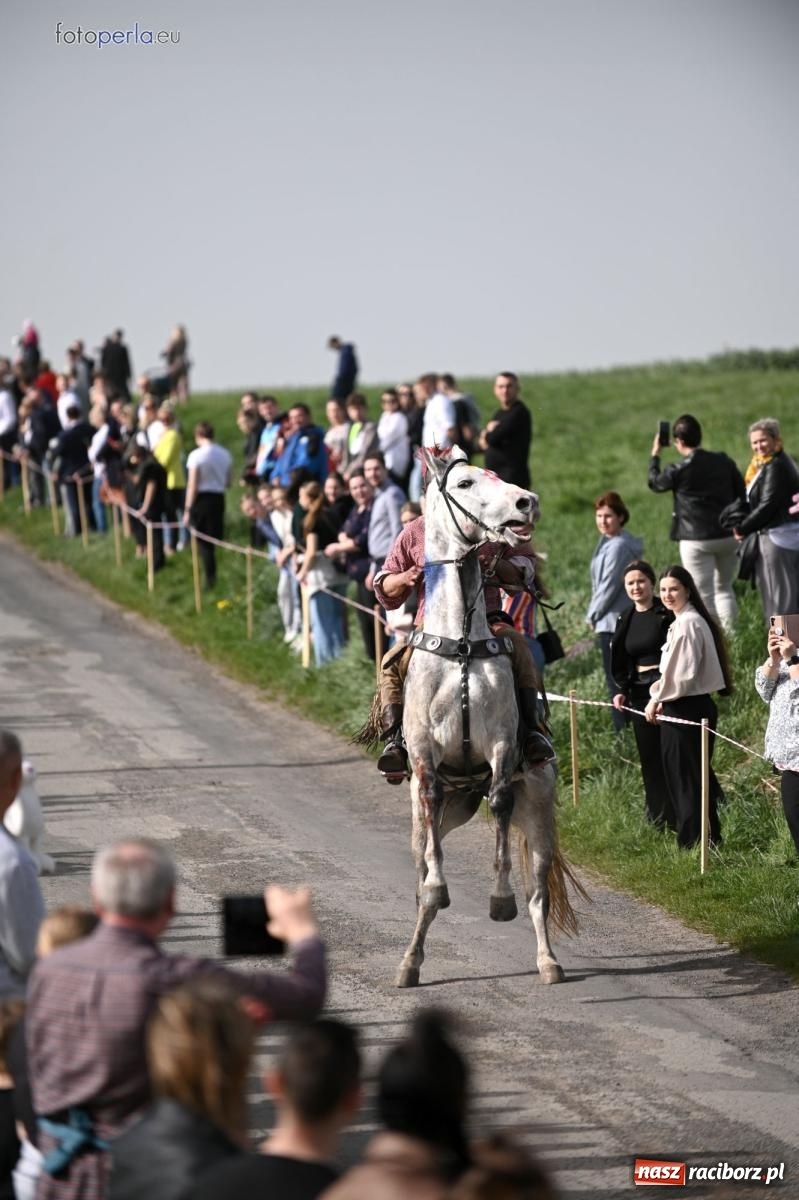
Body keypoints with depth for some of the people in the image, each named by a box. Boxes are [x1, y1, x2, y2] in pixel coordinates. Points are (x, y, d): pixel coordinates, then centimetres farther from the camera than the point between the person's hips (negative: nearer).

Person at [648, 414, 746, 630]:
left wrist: (655, 456, 23)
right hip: (728, 537, 5)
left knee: (704, 596, 3)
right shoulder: (724, 461, 0)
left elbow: (655, 483, 9)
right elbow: (742, 495, 4)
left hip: (697, 541, -4)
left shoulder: (678, 470, -11)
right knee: (724, 588, 20)